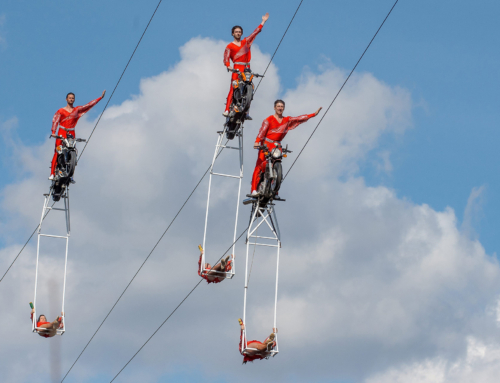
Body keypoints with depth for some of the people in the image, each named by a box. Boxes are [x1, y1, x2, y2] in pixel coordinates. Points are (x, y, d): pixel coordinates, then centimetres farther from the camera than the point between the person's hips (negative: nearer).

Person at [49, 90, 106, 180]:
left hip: (71, 134, 3)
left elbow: (88, 105, 11)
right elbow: (55, 120, -1)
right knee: (57, 153, -11)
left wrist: (100, 98, 8)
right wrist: (53, 132, -15)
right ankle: (52, 174, -14)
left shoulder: (77, 110, 12)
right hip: (61, 133, -3)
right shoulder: (61, 111, 5)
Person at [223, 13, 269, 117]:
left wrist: (263, 22, 24)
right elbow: (226, 58, -3)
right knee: (233, 89, -16)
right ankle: (227, 110, -22)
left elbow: (255, 32, 23)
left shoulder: (246, 42, 19)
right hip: (237, 68, -4)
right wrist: (228, 66, -23)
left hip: (247, 68, 4)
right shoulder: (230, 46, 7)